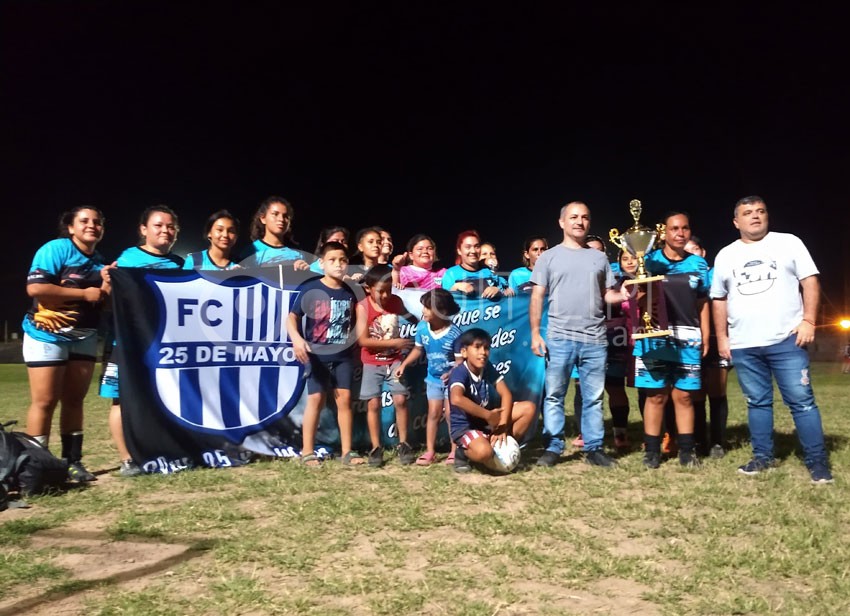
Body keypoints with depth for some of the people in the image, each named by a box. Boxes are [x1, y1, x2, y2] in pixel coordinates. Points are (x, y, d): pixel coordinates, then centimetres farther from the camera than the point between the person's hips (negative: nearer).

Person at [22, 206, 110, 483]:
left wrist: (107, 290, -7)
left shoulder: (100, 261, 10)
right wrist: (84, 294, -18)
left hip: (84, 338, 6)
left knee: (74, 400, 8)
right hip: (47, 336, -6)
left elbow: (103, 302, 17)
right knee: (45, 401, -5)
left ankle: (73, 461, 14)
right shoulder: (55, 249, -11)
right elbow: (34, 288, -22)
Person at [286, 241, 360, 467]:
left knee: (344, 398, 4)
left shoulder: (350, 292, 5)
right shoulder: (310, 289, -9)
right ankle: (307, 452, 10)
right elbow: (292, 317, -12)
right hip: (317, 354, -4)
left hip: (343, 355, 4)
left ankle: (347, 451, 13)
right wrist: (297, 339, -28)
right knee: (316, 399, -1)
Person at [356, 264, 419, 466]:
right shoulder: (363, 306, -14)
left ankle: (403, 444, 10)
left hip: (395, 360, 2)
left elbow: (409, 317, 19)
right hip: (372, 363, -2)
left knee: (400, 400, -2)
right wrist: (394, 342, -22)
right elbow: (363, 340, -19)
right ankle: (376, 448, 10)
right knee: (373, 404, -2)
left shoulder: (396, 301, -3)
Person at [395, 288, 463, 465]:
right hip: (433, 379, 4)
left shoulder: (454, 333, -24)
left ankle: (454, 451, 14)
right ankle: (430, 451, 14)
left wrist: (451, 374, -35)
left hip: (451, 379, -4)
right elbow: (418, 350, 6)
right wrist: (404, 365, -1)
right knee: (433, 413, 8)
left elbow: (460, 360, -20)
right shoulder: (422, 328, -9)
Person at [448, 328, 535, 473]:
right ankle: (463, 453, -2)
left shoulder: (488, 368, -4)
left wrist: (502, 425, -20)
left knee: (528, 408, -7)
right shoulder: (459, 373, -24)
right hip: (465, 427, -7)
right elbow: (456, 399, -44)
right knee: (484, 452, -38)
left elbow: (506, 394, -6)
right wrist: (488, 415, -37)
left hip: (488, 422, 7)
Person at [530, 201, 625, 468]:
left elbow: (608, 295, 13)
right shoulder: (549, 257, 5)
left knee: (594, 398, 7)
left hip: (595, 340, 3)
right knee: (554, 395, 3)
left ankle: (594, 448, 17)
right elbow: (537, 297, 1)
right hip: (559, 338, -2)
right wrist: (535, 333, -7)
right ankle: (553, 447, 12)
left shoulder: (599, 258, 14)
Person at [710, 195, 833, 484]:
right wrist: (722, 337, 9)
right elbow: (719, 299, 14)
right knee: (757, 403, 11)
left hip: (787, 340, -3)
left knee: (802, 401, -2)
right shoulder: (725, 255, 12)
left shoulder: (788, 243, 5)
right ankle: (763, 456, 21)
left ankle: (817, 460, 7)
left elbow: (810, 281, 0)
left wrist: (808, 321, -10)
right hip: (743, 346, 3)